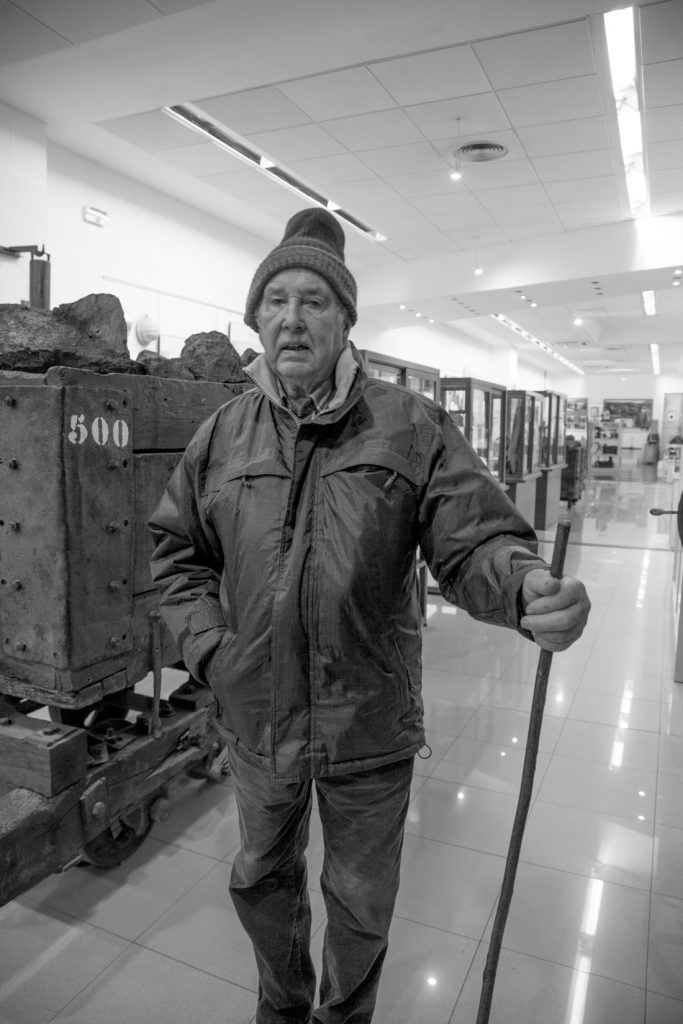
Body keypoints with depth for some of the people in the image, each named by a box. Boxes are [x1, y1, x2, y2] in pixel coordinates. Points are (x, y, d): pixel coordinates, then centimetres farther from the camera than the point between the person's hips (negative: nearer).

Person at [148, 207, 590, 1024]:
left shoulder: (411, 426, -11)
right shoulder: (223, 433, -2)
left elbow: (473, 541, -14)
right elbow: (175, 551, 6)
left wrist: (526, 586, -36)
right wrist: (210, 646, -5)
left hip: (370, 722, -2)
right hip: (257, 718, 3)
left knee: (361, 906, 21)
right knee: (262, 879, 27)